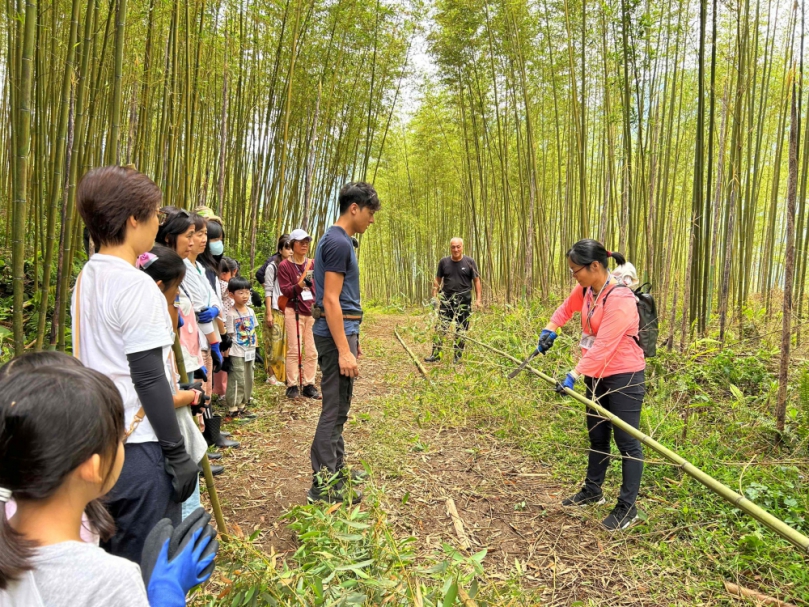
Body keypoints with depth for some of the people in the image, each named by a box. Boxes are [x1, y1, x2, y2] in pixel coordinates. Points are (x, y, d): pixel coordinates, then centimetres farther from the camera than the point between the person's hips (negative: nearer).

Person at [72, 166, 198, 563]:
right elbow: (149, 380, -20)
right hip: (137, 450, -8)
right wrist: (177, 453, -13)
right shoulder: (136, 285, -19)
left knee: (109, 556, 21)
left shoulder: (86, 278, 7)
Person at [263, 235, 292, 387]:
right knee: (274, 343, 0)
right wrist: (268, 314, -11)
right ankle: (272, 375, 9)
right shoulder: (272, 266, -4)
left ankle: (284, 374, 16)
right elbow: (268, 291, -6)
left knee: (287, 343, 7)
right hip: (276, 310, -4)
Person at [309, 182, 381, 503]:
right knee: (334, 410, -3)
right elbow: (330, 301, -21)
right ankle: (323, 485, 6)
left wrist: (352, 339, 22)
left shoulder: (338, 240, 15)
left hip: (342, 331, 10)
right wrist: (344, 350, -23)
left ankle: (337, 470, 31)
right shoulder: (338, 243, -16)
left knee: (339, 407, 18)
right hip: (336, 333, -10)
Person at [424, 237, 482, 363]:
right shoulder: (444, 262, 5)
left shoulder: (469, 262, 1)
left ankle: (458, 357, 14)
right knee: (441, 328, -3)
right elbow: (438, 280, 11)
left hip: (464, 301, -1)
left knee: (461, 330, 5)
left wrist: (478, 298, -3)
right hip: (446, 299, 1)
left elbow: (476, 280, 3)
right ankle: (436, 354, 2)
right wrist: (434, 296, 4)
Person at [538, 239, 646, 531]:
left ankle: (627, 507, 13)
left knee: (626, 441, 1)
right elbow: (566, 308, 21)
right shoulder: (585, 290, 0)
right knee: (597, 436, 20)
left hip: (624, 377, -8)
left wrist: (574, 375, -31)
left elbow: (603, 347, -29)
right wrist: (549, 330, 6)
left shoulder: (620, 299, -25)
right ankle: (592, 490, 36)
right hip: (597, 375, 9)